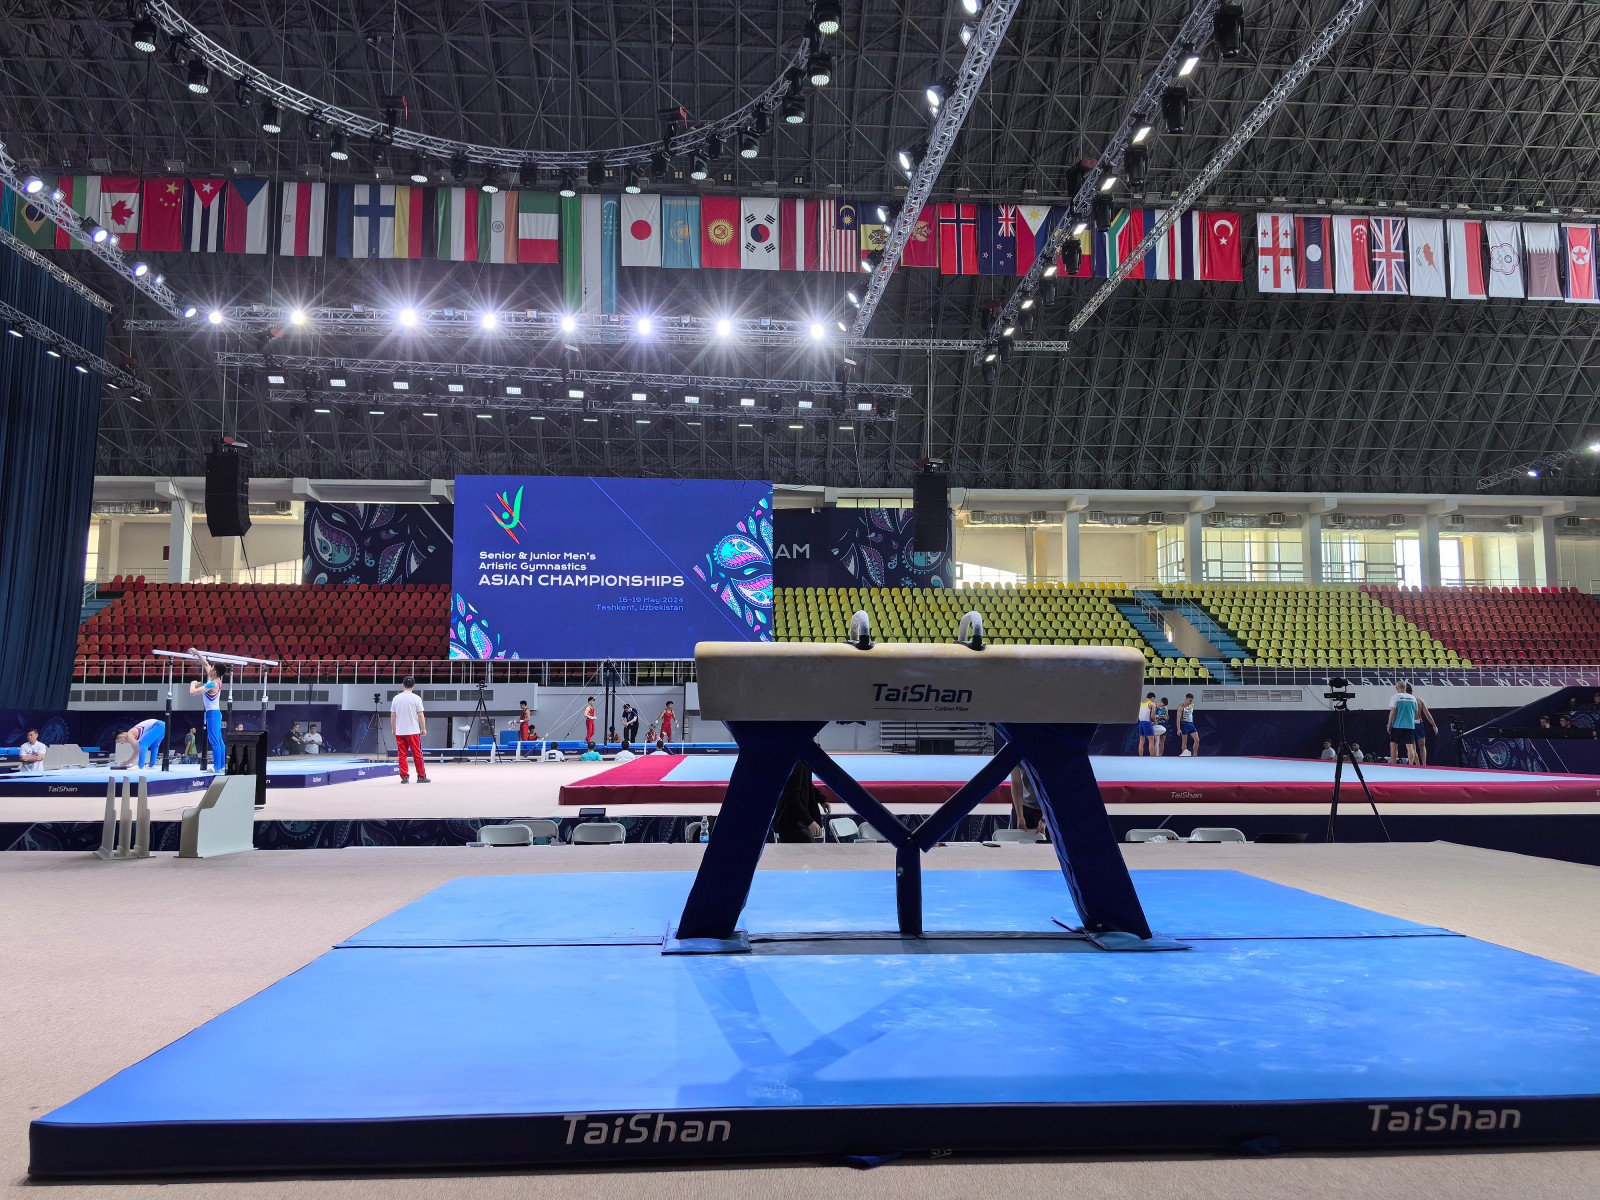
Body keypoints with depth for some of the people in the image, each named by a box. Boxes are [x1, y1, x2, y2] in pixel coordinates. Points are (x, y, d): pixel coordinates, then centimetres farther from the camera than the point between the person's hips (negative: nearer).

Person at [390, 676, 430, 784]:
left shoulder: (396, 698, 3)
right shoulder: (416, 698, -6)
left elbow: (393, 715, 7)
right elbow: (421, 715, -6)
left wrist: (394, 729, 18)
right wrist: (424, 728, 3)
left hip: (399, 732, 2)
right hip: (413, 731, -2)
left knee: (402, 755, 5)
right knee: (417, 755, 3)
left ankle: (404, 777, 3)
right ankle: (421, 776, 7)